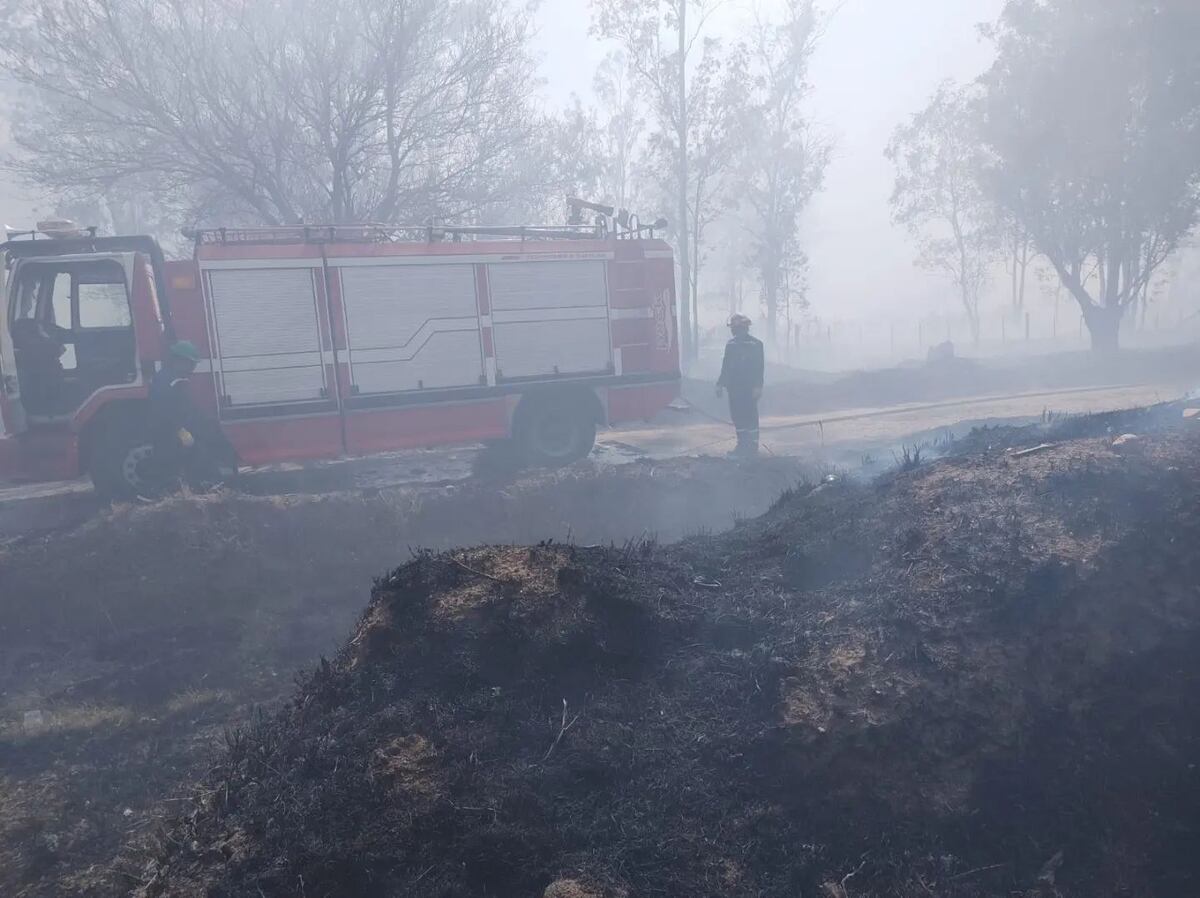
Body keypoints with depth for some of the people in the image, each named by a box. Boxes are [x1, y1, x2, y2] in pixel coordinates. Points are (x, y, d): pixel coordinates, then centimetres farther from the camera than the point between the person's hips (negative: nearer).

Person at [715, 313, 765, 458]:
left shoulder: (755, 344, -6)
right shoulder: (731, 344, 11)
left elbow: (759, 367, -10)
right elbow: (726, 365, 16)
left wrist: (757, 387, -17)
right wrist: (720, 383, 12)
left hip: (749, 388, -6)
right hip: (734, 387, 6)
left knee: (750, 416, -3)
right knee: (737, 416, 9)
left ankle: (753, 447, 3)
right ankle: (742, 445, 19)